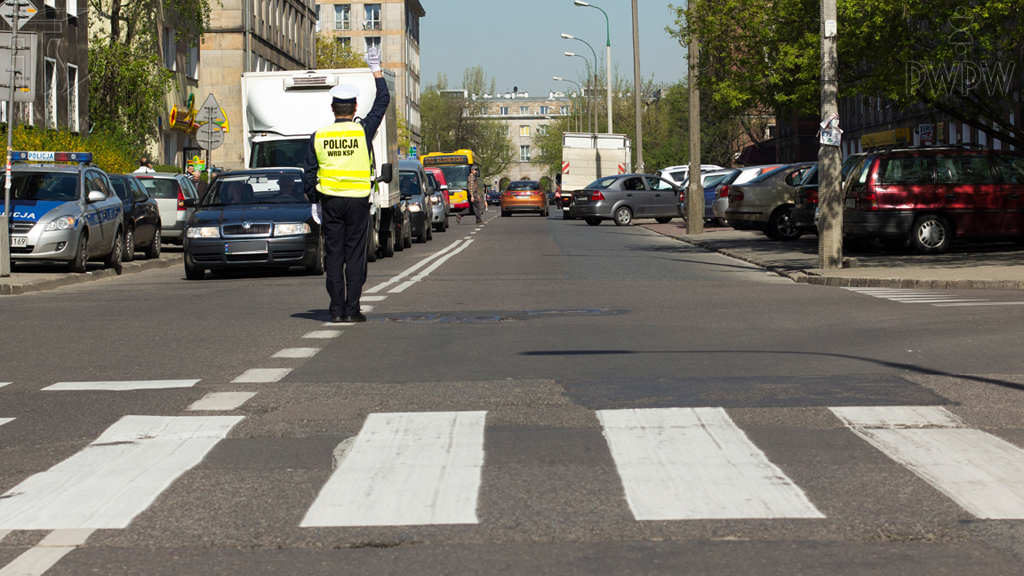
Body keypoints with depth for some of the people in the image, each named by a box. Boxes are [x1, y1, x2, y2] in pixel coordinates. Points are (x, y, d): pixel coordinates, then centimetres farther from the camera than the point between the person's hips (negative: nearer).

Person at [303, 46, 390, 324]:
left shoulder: (318, 136, -1)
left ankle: (337, 310, 4)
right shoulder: (363, 131, -5)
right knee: (355, 256, 1)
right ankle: (352, 309, -1)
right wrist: (376, 69, 15)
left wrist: (314, 202, 12)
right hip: (358, 200, -1)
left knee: (334, 256, 5)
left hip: (330, 201, 2)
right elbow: (383, 101, 7)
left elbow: (309, 174, 2)